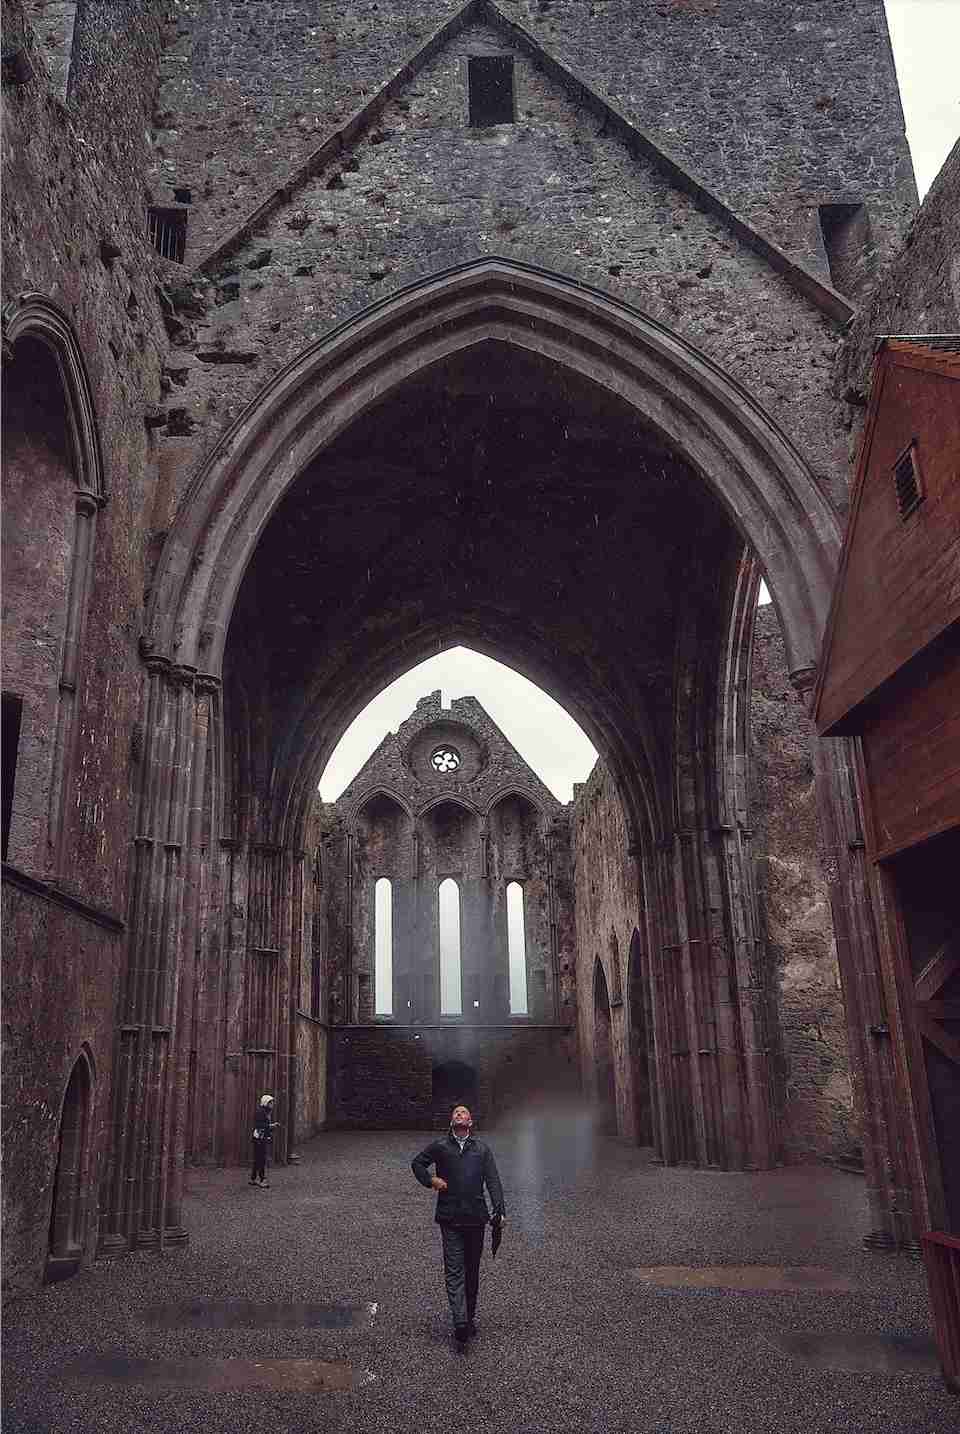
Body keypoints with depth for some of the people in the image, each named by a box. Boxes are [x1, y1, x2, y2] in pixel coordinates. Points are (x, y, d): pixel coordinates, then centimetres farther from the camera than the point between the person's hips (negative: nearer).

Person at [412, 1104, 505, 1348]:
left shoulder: (482, 1149, 10)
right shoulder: (439, 1146, 7)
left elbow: (493, 1181, 3)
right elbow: (417, 1163, 20)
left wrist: (499, 1210, -8)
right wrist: (430, 1180, 2)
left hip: (476, 1218, 2)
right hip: (449, 1219, -1)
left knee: (472, 1271, 11)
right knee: (454, 1271, -7)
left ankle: (470, 1317, 24)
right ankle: (461, 1324, -12)